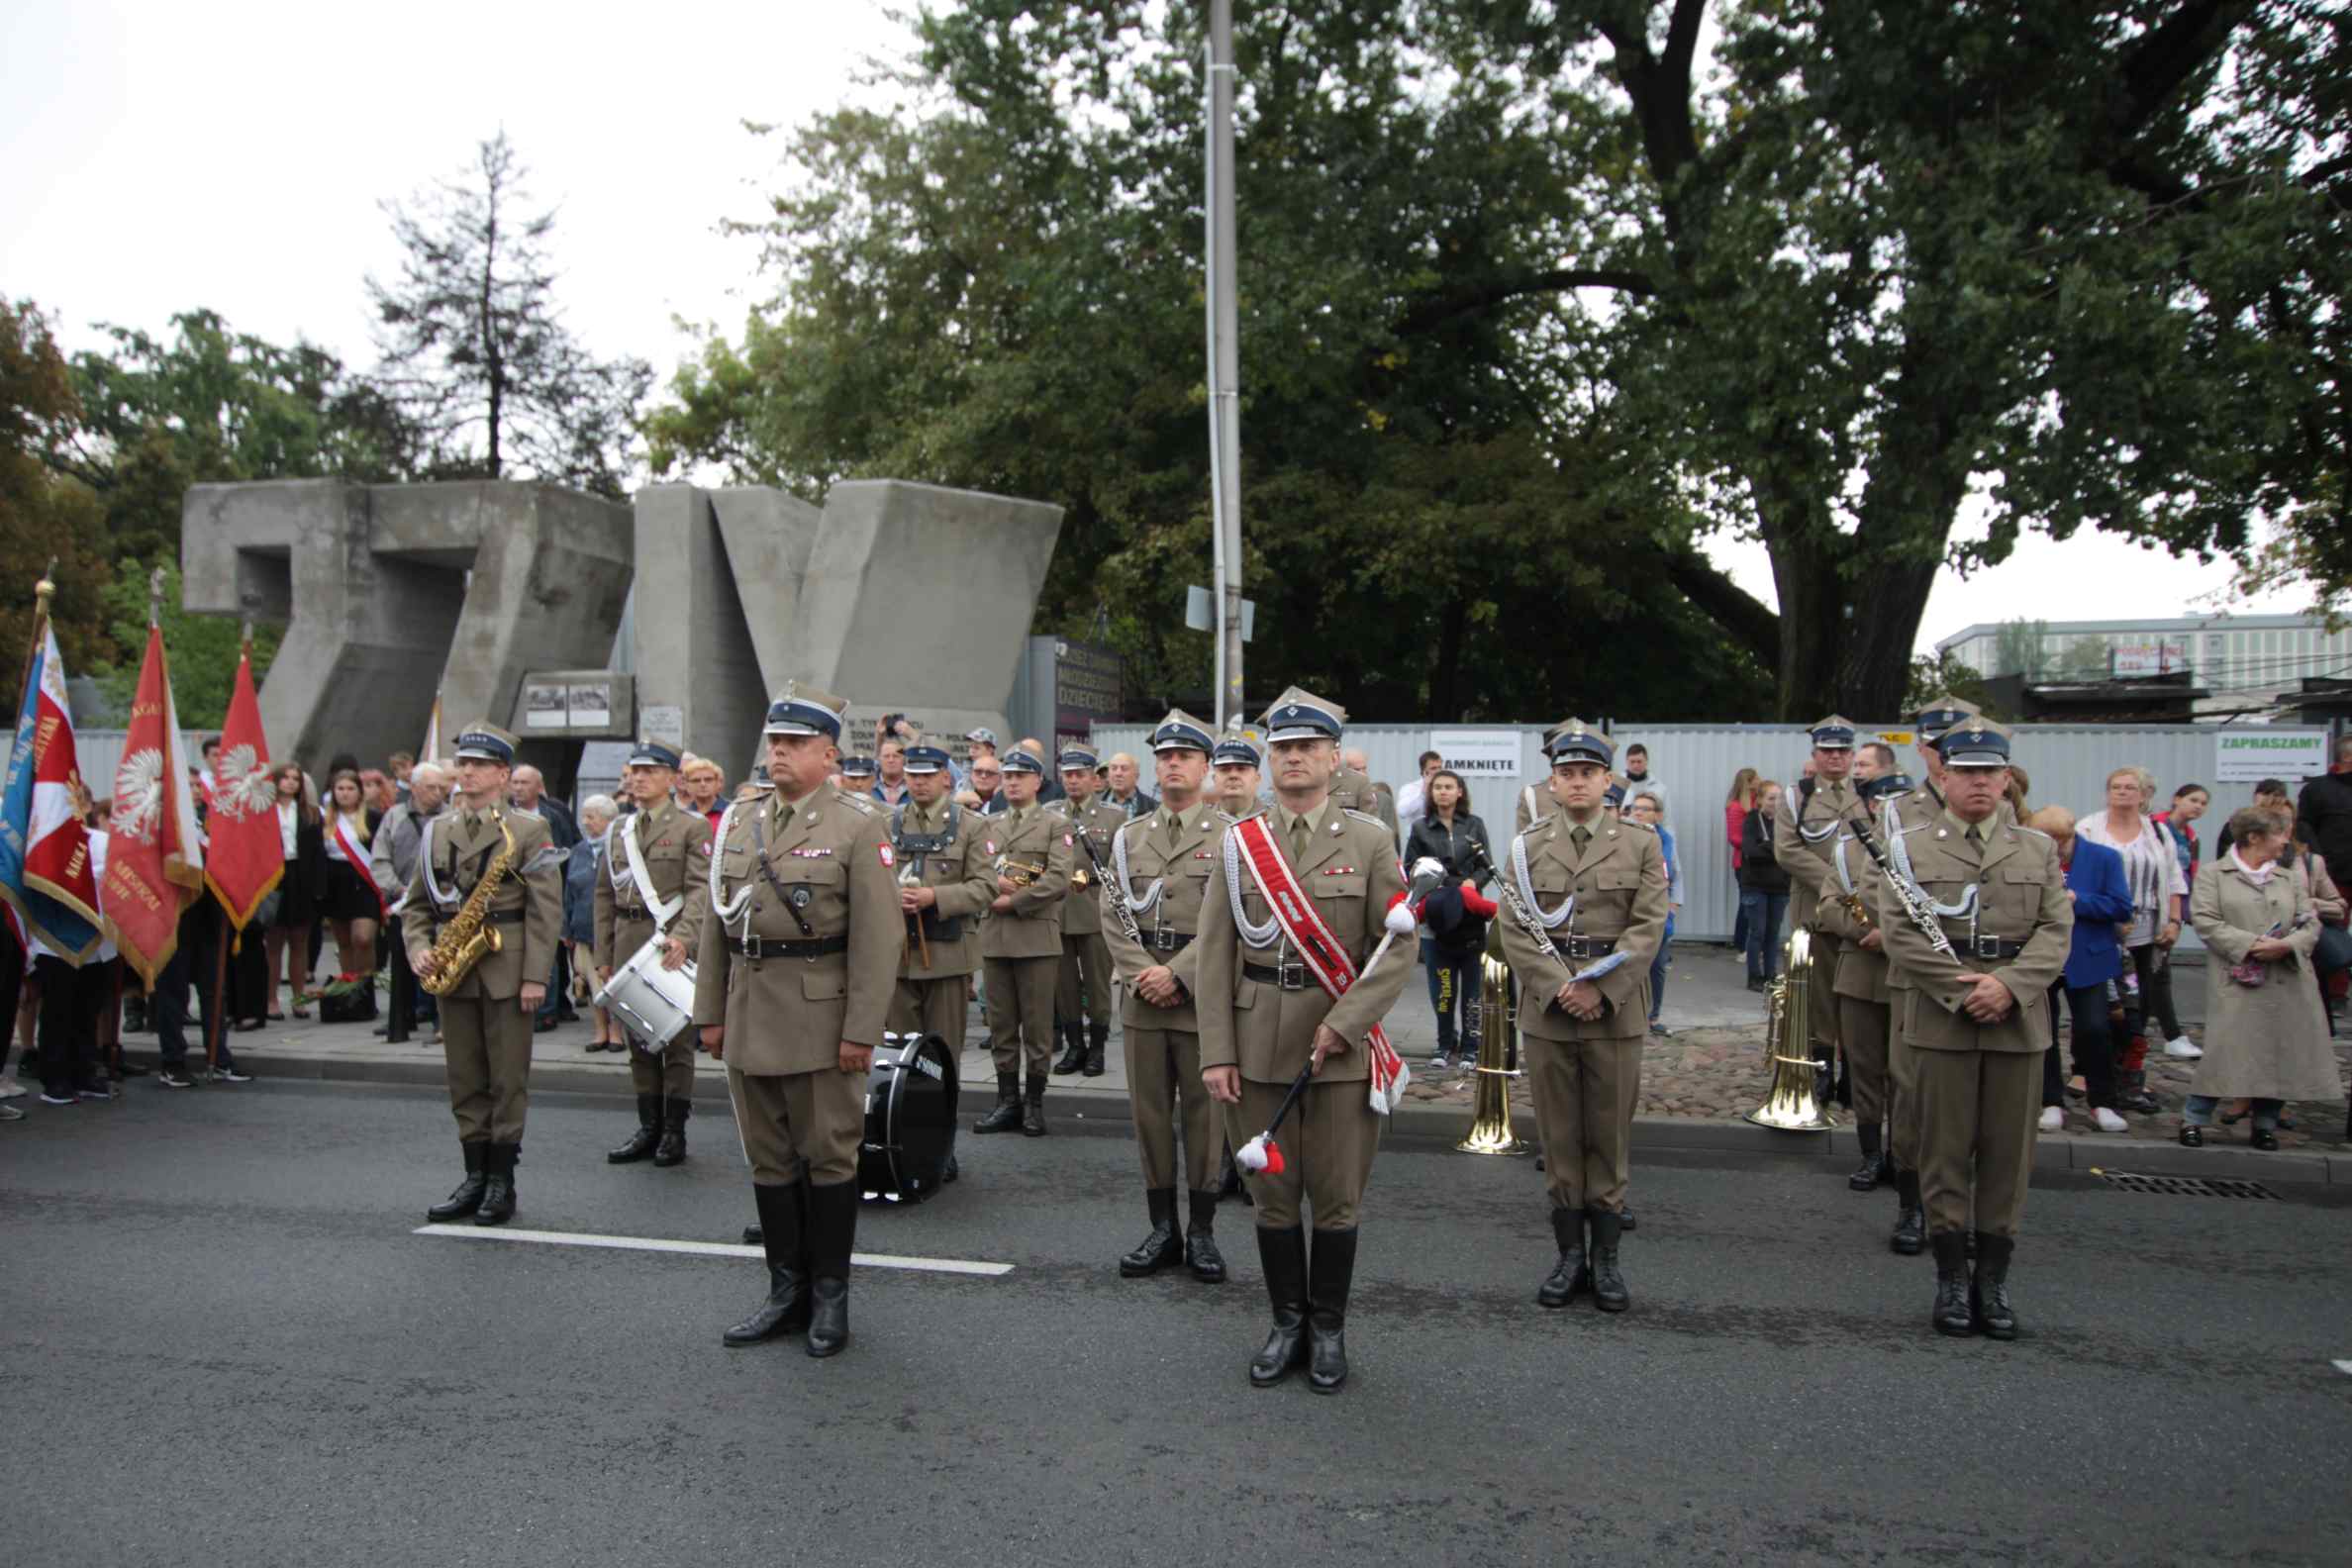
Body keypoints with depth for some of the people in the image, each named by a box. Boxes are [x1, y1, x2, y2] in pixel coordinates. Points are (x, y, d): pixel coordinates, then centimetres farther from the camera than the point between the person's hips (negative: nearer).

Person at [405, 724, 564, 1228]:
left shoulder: (529, 830, -3)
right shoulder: (437, 830, 11)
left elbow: (546, 910, -7)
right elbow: (418, 903, 16)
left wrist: (535, 976, -13)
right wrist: (418, 949, -2)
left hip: (507, 970, -5)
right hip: (453, 971, 5)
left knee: (508, 1081, 2)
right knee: (465, 1081, 10)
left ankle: (502, 1181, 10)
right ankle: (475, 1177, 19)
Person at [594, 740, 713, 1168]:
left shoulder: (693, 826, -2)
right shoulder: (618, 833, 15)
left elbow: (700, 889, -12)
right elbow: (605, 896, 16)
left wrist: (683, 936, -26)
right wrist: (604, 955, 10)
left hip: (672, 944, -5)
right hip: (628, 946, 6)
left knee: (676, 1038, 1)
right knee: (639, 1040, 9)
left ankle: (675, 1131, 8)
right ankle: (648, 1127, 18)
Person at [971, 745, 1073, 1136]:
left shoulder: (1055, 826, 3)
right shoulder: (988, 827, 17)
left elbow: (1058, 879, -10)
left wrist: (1012, 901, -12)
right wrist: (992, 886, -10)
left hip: (1037, 937, -4)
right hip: (994, 938, 4)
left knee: (1037, 1025, 1)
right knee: (1001, 1025, 8)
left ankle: (1035, 1103, 9)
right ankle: (1007, 1101, 15)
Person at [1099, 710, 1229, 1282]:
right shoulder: (1129, 835, 10)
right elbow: (1113, 914, 5)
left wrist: (1177, 973, -15)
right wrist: (1142, 974, -9)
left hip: (1202, 992, -3)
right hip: (1143, 994, 4)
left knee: (1203, 1112, 3)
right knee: (1150, 1111, 8)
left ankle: (1201, 1231, 14)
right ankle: (1162, 1229, 19)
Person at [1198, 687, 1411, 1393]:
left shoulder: (1370, 840, 0)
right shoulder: (1236, 843, 5)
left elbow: (1401, 945, -5)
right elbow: (1215, 954, 3)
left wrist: (1343, 1024, -14)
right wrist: (1217, 1053, -3)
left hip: (1341, 1046, -2)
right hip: (1258, 1047, 2)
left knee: (1336, 1197, 6)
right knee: (1272, 1195, 10)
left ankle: (1329, 1329, 23)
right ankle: (1288, 1323, 26)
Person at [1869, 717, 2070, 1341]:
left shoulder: (2038, 849, 11)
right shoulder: (1910, 846, 3)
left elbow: (2055, 931, 1)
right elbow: (1900, 932, -6)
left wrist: (2008, 984, -15)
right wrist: (1964, 990, -14)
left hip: (2019, 1023, 2)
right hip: (1943, 1022, -2)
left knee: (2009, 1154, 6)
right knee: (1946, 1152, 3)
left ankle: (1994, 1280, 17)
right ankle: (1952, 1279, 14)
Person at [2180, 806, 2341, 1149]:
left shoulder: (2289, 878, 18)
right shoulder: (2213, 873, 4)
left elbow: (2311, 924, 10)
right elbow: (2205, 922, -6)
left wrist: (2285, 945, -11)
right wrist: (2250, 945, -17)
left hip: (2286, 984, 5)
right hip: (2237, 984, -5)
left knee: (2280, 1053, 5)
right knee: (2226, 1050, -9)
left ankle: (2266, 1124, 19)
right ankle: (2194, 1120, 1)